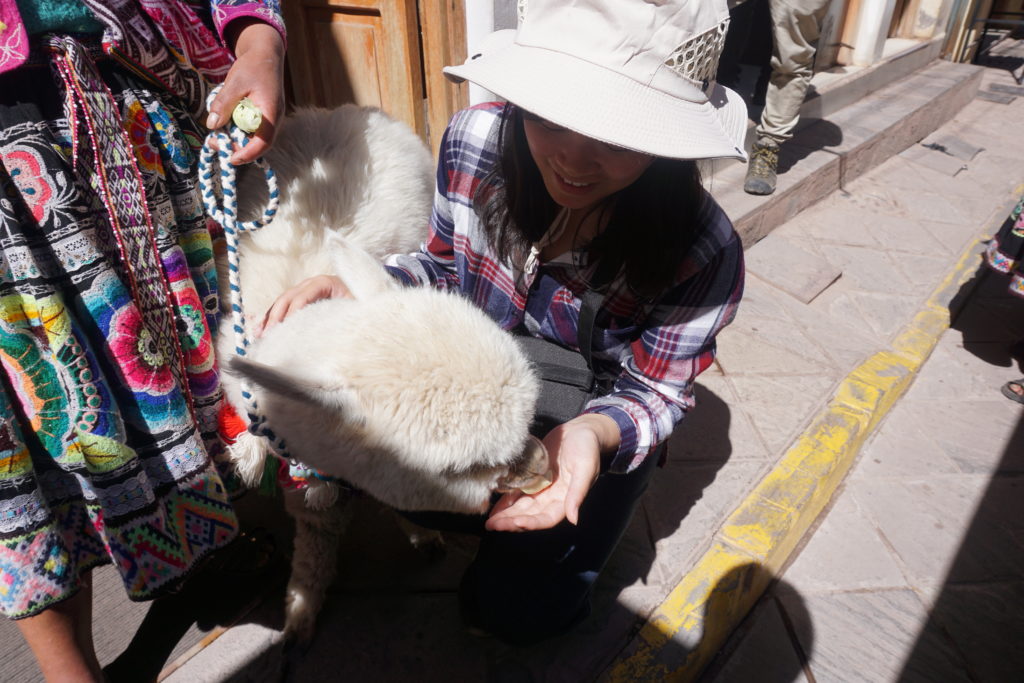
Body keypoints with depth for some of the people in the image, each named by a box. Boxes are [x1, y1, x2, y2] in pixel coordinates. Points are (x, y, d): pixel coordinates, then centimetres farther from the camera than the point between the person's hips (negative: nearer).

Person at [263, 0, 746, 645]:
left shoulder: (705, 255, -31)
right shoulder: (477, 138, -22)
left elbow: (656, 394, -17)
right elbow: (446, 266, -5)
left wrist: (594, 434, -40)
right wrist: (360, 286, -24)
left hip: (601, 429, -3)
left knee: (513, 609, -3)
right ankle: (505, 509, 17)